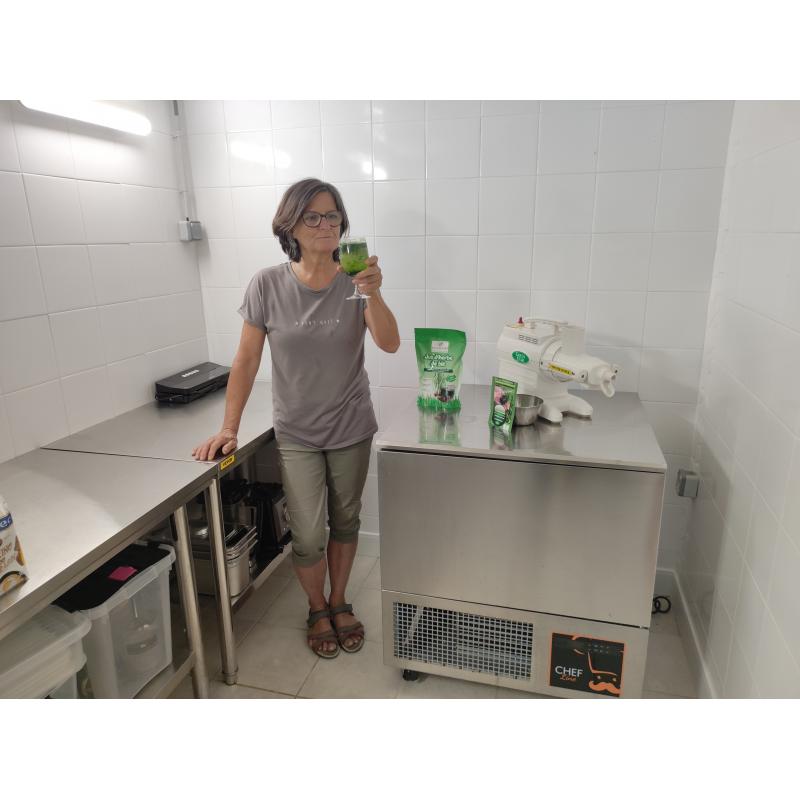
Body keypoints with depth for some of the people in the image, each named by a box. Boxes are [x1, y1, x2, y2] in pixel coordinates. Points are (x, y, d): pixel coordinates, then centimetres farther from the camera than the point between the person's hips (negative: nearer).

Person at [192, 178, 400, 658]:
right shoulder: (268, 285, -10)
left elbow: (390, 344, -20)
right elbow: (247, 359, -6)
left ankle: (340, 602, 40)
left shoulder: (354, 280, -9)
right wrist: (229, 429, -8)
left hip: (351, 428, 1)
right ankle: (318, 609, 31)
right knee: (309, 536, 1)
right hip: (297, 433, -1)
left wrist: (374, 293, -36)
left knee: (346, 521, 16)